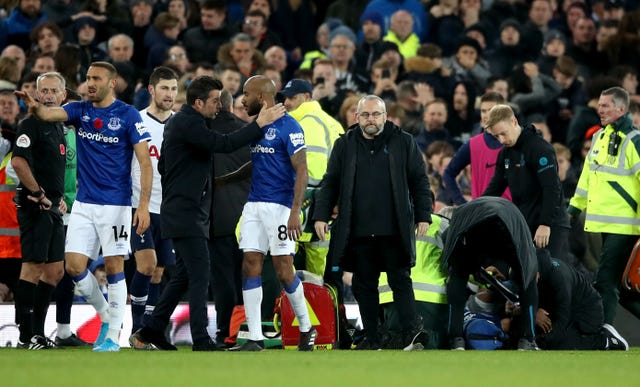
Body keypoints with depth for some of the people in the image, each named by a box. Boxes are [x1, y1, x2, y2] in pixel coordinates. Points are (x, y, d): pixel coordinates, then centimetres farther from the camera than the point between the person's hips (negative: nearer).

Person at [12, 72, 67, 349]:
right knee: (33, 268, -10)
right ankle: (26, 336, -9)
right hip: (35, 208, -9)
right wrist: (38, 193, -18)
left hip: (53, 209, 9)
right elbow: (18, 161, -23)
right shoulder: (31, 125, -10)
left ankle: (38, 333, 16)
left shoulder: (58, 128, 18)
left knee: (54, 271, 10)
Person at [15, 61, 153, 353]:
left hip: (116, 205, -4)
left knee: (114, 268, -1)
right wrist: (35, 107, -40)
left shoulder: (128, 116, -7)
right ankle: (106, 316, 22)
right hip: (84, 204, 5)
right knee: (74, 266, -1)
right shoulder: (80, 110, 5)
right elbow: (50, 114, -15)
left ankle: (113, 336, 8)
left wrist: (144, 205, -16)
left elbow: (145, 162, -8)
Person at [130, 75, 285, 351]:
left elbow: (162, 165, 25)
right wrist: (260, 124, -21)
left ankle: (150, 333, 18)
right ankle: (202, 343, -13)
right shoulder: (188, 124, -16)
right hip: (186, 214, -11)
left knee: (183, 276, 14)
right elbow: (223, 144, -26)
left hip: (182, 212, 11)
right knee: (199, 277, -11)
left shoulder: (177, 122, 17)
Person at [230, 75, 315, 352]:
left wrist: (295, 211, -21)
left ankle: (306, 328, 15)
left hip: (280, 205, -8)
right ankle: (255, 338, 0)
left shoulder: (288, 127, -10)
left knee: (283, 270, -5)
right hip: (254, 205, 8)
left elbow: (301, 171, -14)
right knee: (250, 266, -1)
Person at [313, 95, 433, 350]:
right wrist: (321, 215, 3)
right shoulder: (345, 145, 11)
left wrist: (423, 216, -1)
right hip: (358, 232, 2)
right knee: (364, 286, 6)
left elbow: (419, 182, 6)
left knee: (400, 281, -5)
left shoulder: (403, 143, 6)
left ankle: (412, 334, -8)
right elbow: (330, 183, 12)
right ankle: (371, 338, 12)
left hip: (394, 232, -2)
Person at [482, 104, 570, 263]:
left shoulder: (540, 149, -13)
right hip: (523, 226, 8)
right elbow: (495, 188, 19)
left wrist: (545, 224, -23)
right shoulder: (505, 153, 13)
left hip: (549, 227, -8)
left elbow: (552, 189, -19)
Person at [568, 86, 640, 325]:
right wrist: (574, 207, 23)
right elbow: (588, 176, 24)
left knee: (606, 283, -11)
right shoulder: (600, 137, 14)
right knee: (619, 286, 11)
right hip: (604, 224, 8)